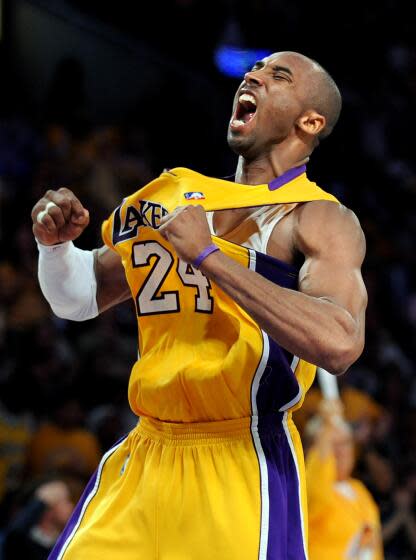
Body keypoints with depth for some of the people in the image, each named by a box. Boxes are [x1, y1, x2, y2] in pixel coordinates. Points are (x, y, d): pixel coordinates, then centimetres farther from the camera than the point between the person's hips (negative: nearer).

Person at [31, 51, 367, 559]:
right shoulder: (178, 198, 15)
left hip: (244, 463, -5)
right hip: (144, 457, 6)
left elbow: (340, 345, -25)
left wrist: (208, 255, -20)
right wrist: (57, 244, 3)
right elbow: (79, 299, 26)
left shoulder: (321, 220, -5)